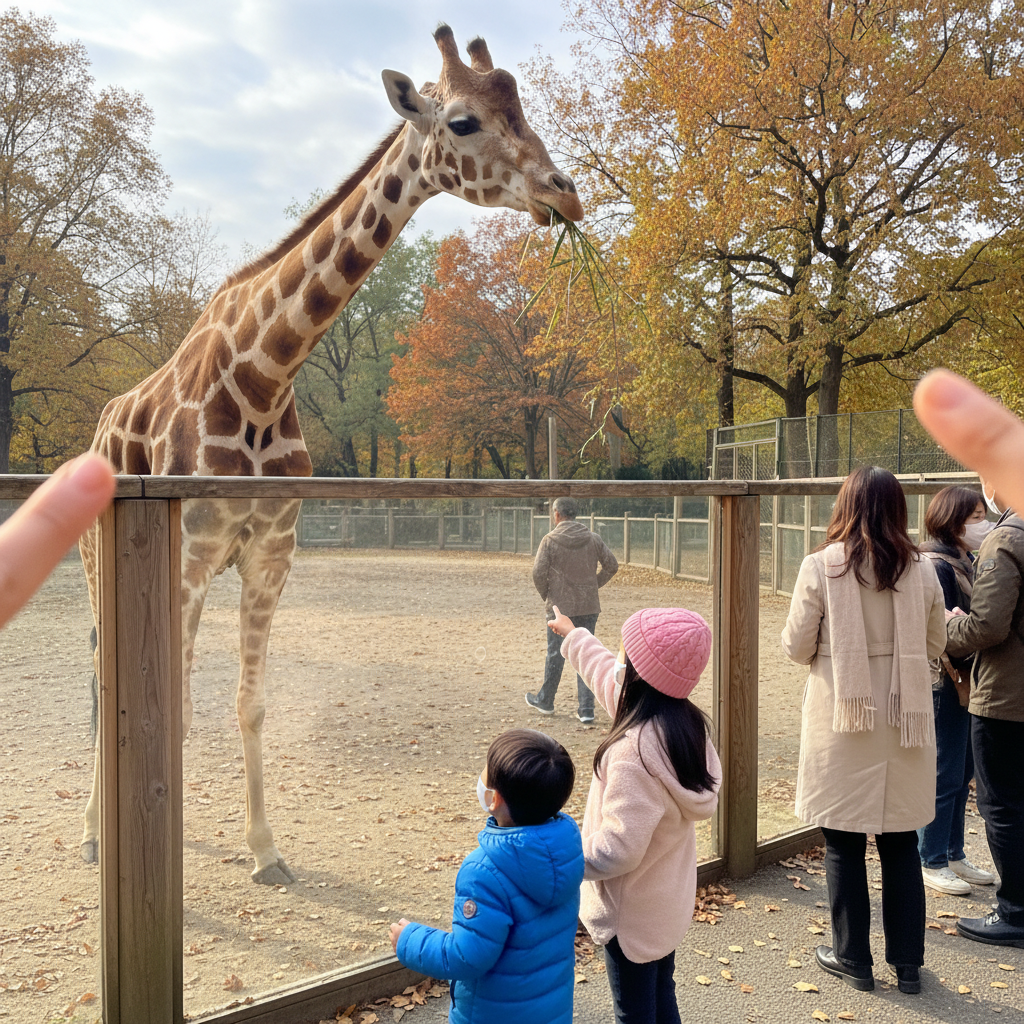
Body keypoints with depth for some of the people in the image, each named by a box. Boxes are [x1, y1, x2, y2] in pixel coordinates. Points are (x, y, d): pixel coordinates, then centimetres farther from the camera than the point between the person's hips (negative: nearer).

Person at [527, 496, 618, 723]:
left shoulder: (550, 540, -9)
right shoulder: (593, 539, 1)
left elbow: (539, 573, -12)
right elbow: (612, 566, 4)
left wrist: (546, 594, 6)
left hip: (559, 606, -2)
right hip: (589, 606, 2)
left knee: (555, 654, 12)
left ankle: (545, 701, 29)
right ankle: (586, 709, 6)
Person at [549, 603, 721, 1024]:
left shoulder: (634, 751, -34)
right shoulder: (683, 721, -7)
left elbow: (618, 849, -31)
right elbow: (607, 676, 12)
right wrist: (573, 636, 25)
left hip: (632, 912, -8)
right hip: (668, 902, 8)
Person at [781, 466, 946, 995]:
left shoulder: (820, 567, -13)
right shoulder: (921, 571, -4)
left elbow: (797, 646, -7)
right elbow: (935, 644, 7)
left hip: (841, 718, -3)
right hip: (904, 718, 3)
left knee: (843, 842, 11)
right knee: (901, 842, 15)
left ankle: (852, 957, 23)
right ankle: (907, 961, 27)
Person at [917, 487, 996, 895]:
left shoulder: (965, 562, 12)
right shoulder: (938, 565, -16)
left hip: (966, 682, 9)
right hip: (945, 683, -9)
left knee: (962, 772, 16)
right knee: (944, 774, 0)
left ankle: (954, 854, 28)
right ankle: (932, 862, 13)